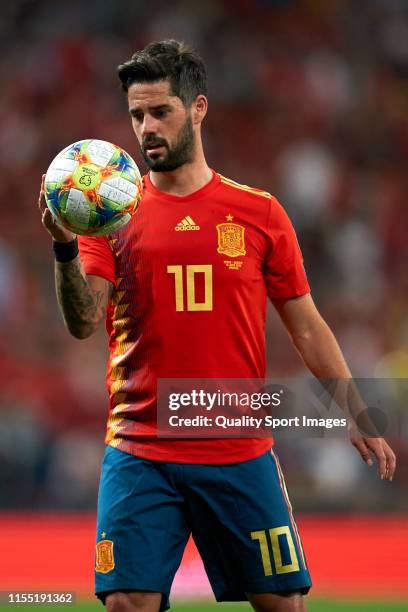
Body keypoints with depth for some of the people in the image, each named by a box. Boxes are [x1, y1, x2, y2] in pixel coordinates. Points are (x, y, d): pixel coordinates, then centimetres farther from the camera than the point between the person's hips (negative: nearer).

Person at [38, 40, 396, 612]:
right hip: (139, 455, -1)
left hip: (241, 454, 1)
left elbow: (306, 326, 11)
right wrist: (66, 250, -24)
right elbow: (84, 322, -6)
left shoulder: (259, 213, 6)